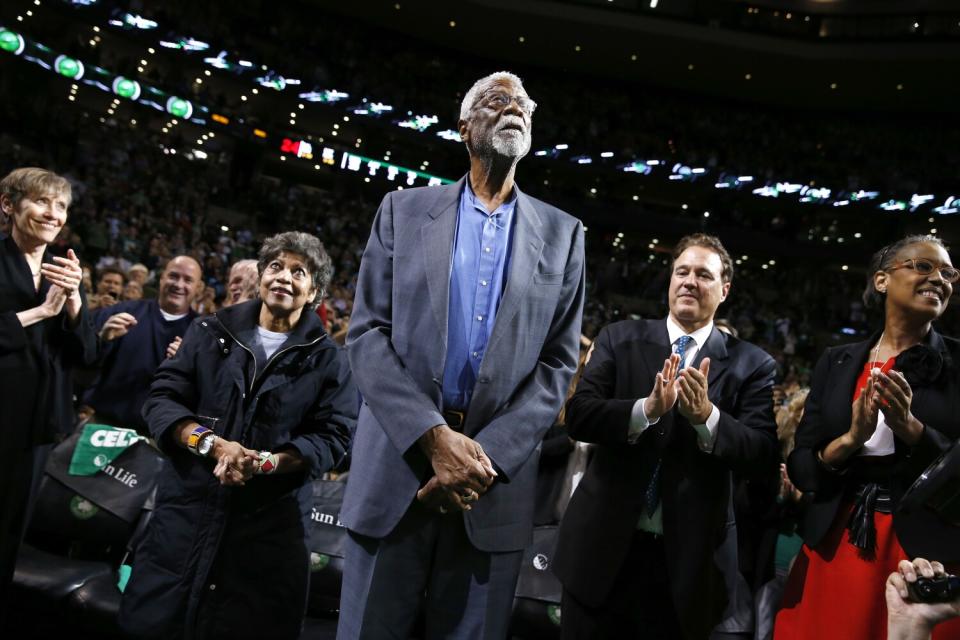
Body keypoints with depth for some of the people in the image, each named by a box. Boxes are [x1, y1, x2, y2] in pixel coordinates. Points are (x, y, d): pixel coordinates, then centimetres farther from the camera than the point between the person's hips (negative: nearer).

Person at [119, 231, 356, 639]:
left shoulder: (328, 359, 3)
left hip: (272, 521, -1)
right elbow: (162, 398, 2)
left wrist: (269, 461, -19)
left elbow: (332, 437, -3)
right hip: (188, 505, 2)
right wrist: (211, 443, -15)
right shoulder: (210, 332, 8)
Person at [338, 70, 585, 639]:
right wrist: (436, 437, -14)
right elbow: (368, 333, -1)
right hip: (397, 465, 0)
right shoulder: (404, 210, 7)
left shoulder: (561, 234, 10)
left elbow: (558, 364, 3)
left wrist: (486, 455, -11)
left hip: (499, 476, 1)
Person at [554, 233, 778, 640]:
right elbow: (578, 415, -7)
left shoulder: (751, 364, 1)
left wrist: (706, 415, -24)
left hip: (690, 558, -1)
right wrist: (647, 408, -23)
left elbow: (764, 457, -8)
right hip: (604, 547, 1)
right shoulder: (620, 339, 4)